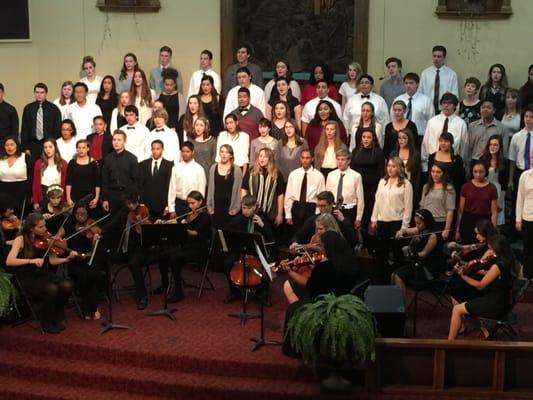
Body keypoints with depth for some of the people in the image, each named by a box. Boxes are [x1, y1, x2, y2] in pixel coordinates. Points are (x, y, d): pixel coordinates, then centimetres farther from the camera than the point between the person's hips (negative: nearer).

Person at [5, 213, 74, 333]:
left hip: (43, 274, 5)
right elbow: (9, 261, -24)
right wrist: (31, 261, -33)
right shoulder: (21, 240, -11)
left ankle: (58, 317, 2)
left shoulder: (44, 239, 1)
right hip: (28, 279, -5)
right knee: (51, 289, -32)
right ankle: (46, 322, -8)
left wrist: (67, 259, -19)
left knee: (66, 286, -22)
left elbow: (52, 260, -1)